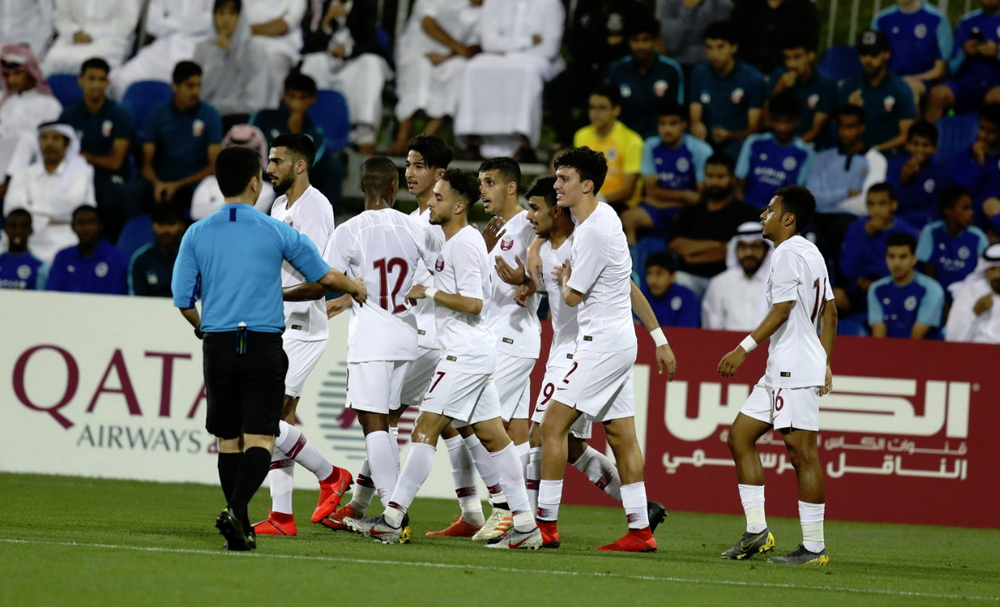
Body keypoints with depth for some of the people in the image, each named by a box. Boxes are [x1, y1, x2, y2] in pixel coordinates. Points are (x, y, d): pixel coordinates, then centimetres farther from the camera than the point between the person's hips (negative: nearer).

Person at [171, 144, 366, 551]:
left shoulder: (197, 234, 2)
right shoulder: (277, 232, -2)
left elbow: (183, 300, 2)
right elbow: (324, 277, 8)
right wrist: (355, 288, 31)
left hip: (218, 346, 2)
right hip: (264, 346, -2)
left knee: (228, 439, 13)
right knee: (260, 440, -5)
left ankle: (241, 527, 15)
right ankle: (236, 511, -27)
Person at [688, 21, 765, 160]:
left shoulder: (753, 79, 0)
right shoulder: (699, 73, 11)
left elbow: (752, 129, 1)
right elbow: (695, 119, 10)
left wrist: (729, 135, -20)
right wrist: (697, 127, -16)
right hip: (706, 141, 2)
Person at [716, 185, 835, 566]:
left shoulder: (788, 253, -12)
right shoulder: (811, 253, 18)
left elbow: (781, 310, -19)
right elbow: (829, 312, 20)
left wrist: (745, 348, -18)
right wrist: (825, 362, 22)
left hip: (796, 371, -11)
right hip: (781, 370, 11)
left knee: (802, 452, -8)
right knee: (740, 435, 11)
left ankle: (814, 547, -7)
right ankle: (757, 531, 11)